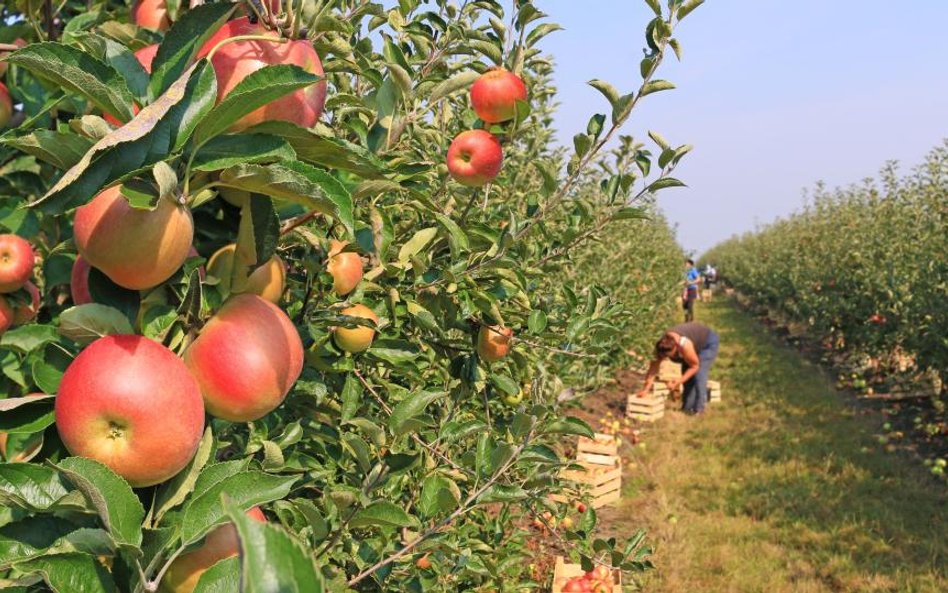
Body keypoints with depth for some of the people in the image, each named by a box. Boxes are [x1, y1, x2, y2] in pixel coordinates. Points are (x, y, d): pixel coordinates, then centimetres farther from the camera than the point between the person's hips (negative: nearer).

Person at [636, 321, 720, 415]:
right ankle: (687, 407, 7)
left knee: (698, 374, -18)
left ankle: (699, 409, -12)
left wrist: (679, 381, -31)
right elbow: (653, 369, -21)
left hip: (708, 343, -6)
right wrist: (646, 390, -27)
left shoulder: (684, 346, -42)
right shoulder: (661, 347, -26)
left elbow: (695, 366, -25)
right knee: (687, 375, -2)